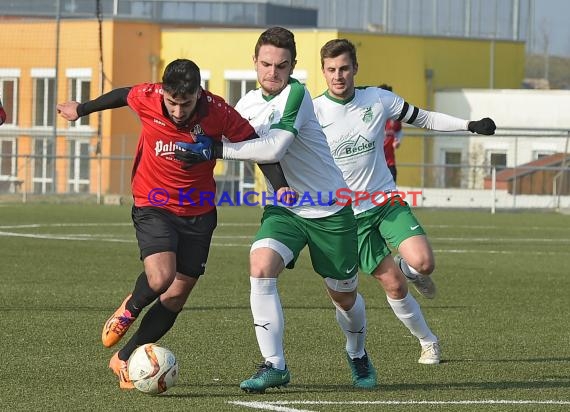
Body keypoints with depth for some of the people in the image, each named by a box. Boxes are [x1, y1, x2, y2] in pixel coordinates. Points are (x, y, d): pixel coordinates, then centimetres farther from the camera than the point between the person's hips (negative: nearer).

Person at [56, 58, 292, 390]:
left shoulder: (217, 112, -19)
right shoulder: (147, 98, -17)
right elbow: (122, 95, 7)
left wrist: (281, 188, -13)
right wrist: (81, 109, 24)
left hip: (198, 213, 2)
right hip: (154, 207, -1)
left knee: (177, 295, 3)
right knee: (161, 278, -23)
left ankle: (124, 360, 20)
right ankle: (131, 308, 13)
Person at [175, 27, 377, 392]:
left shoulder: (296, 95, -19)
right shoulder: (249, 102, 1)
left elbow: (273, 148, -31)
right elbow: (229, 136, 17)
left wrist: (215, 150, -29)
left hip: (331, 210, -4)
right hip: (284, 208, 4)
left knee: (344, 295, 10)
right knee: (261, 267, -25)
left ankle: (358, 355, 42)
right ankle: (274, 366, -20)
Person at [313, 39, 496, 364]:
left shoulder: (378, 100, -4)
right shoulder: (313, 113, -11)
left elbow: (424, 118, 8)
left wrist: (471, 125, 1)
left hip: (387, 202, 2)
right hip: (348, 213, -2)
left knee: (423, 263, -21)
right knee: (393, 284, -5)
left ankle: (409, 270, 16)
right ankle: (428, 342, 16)